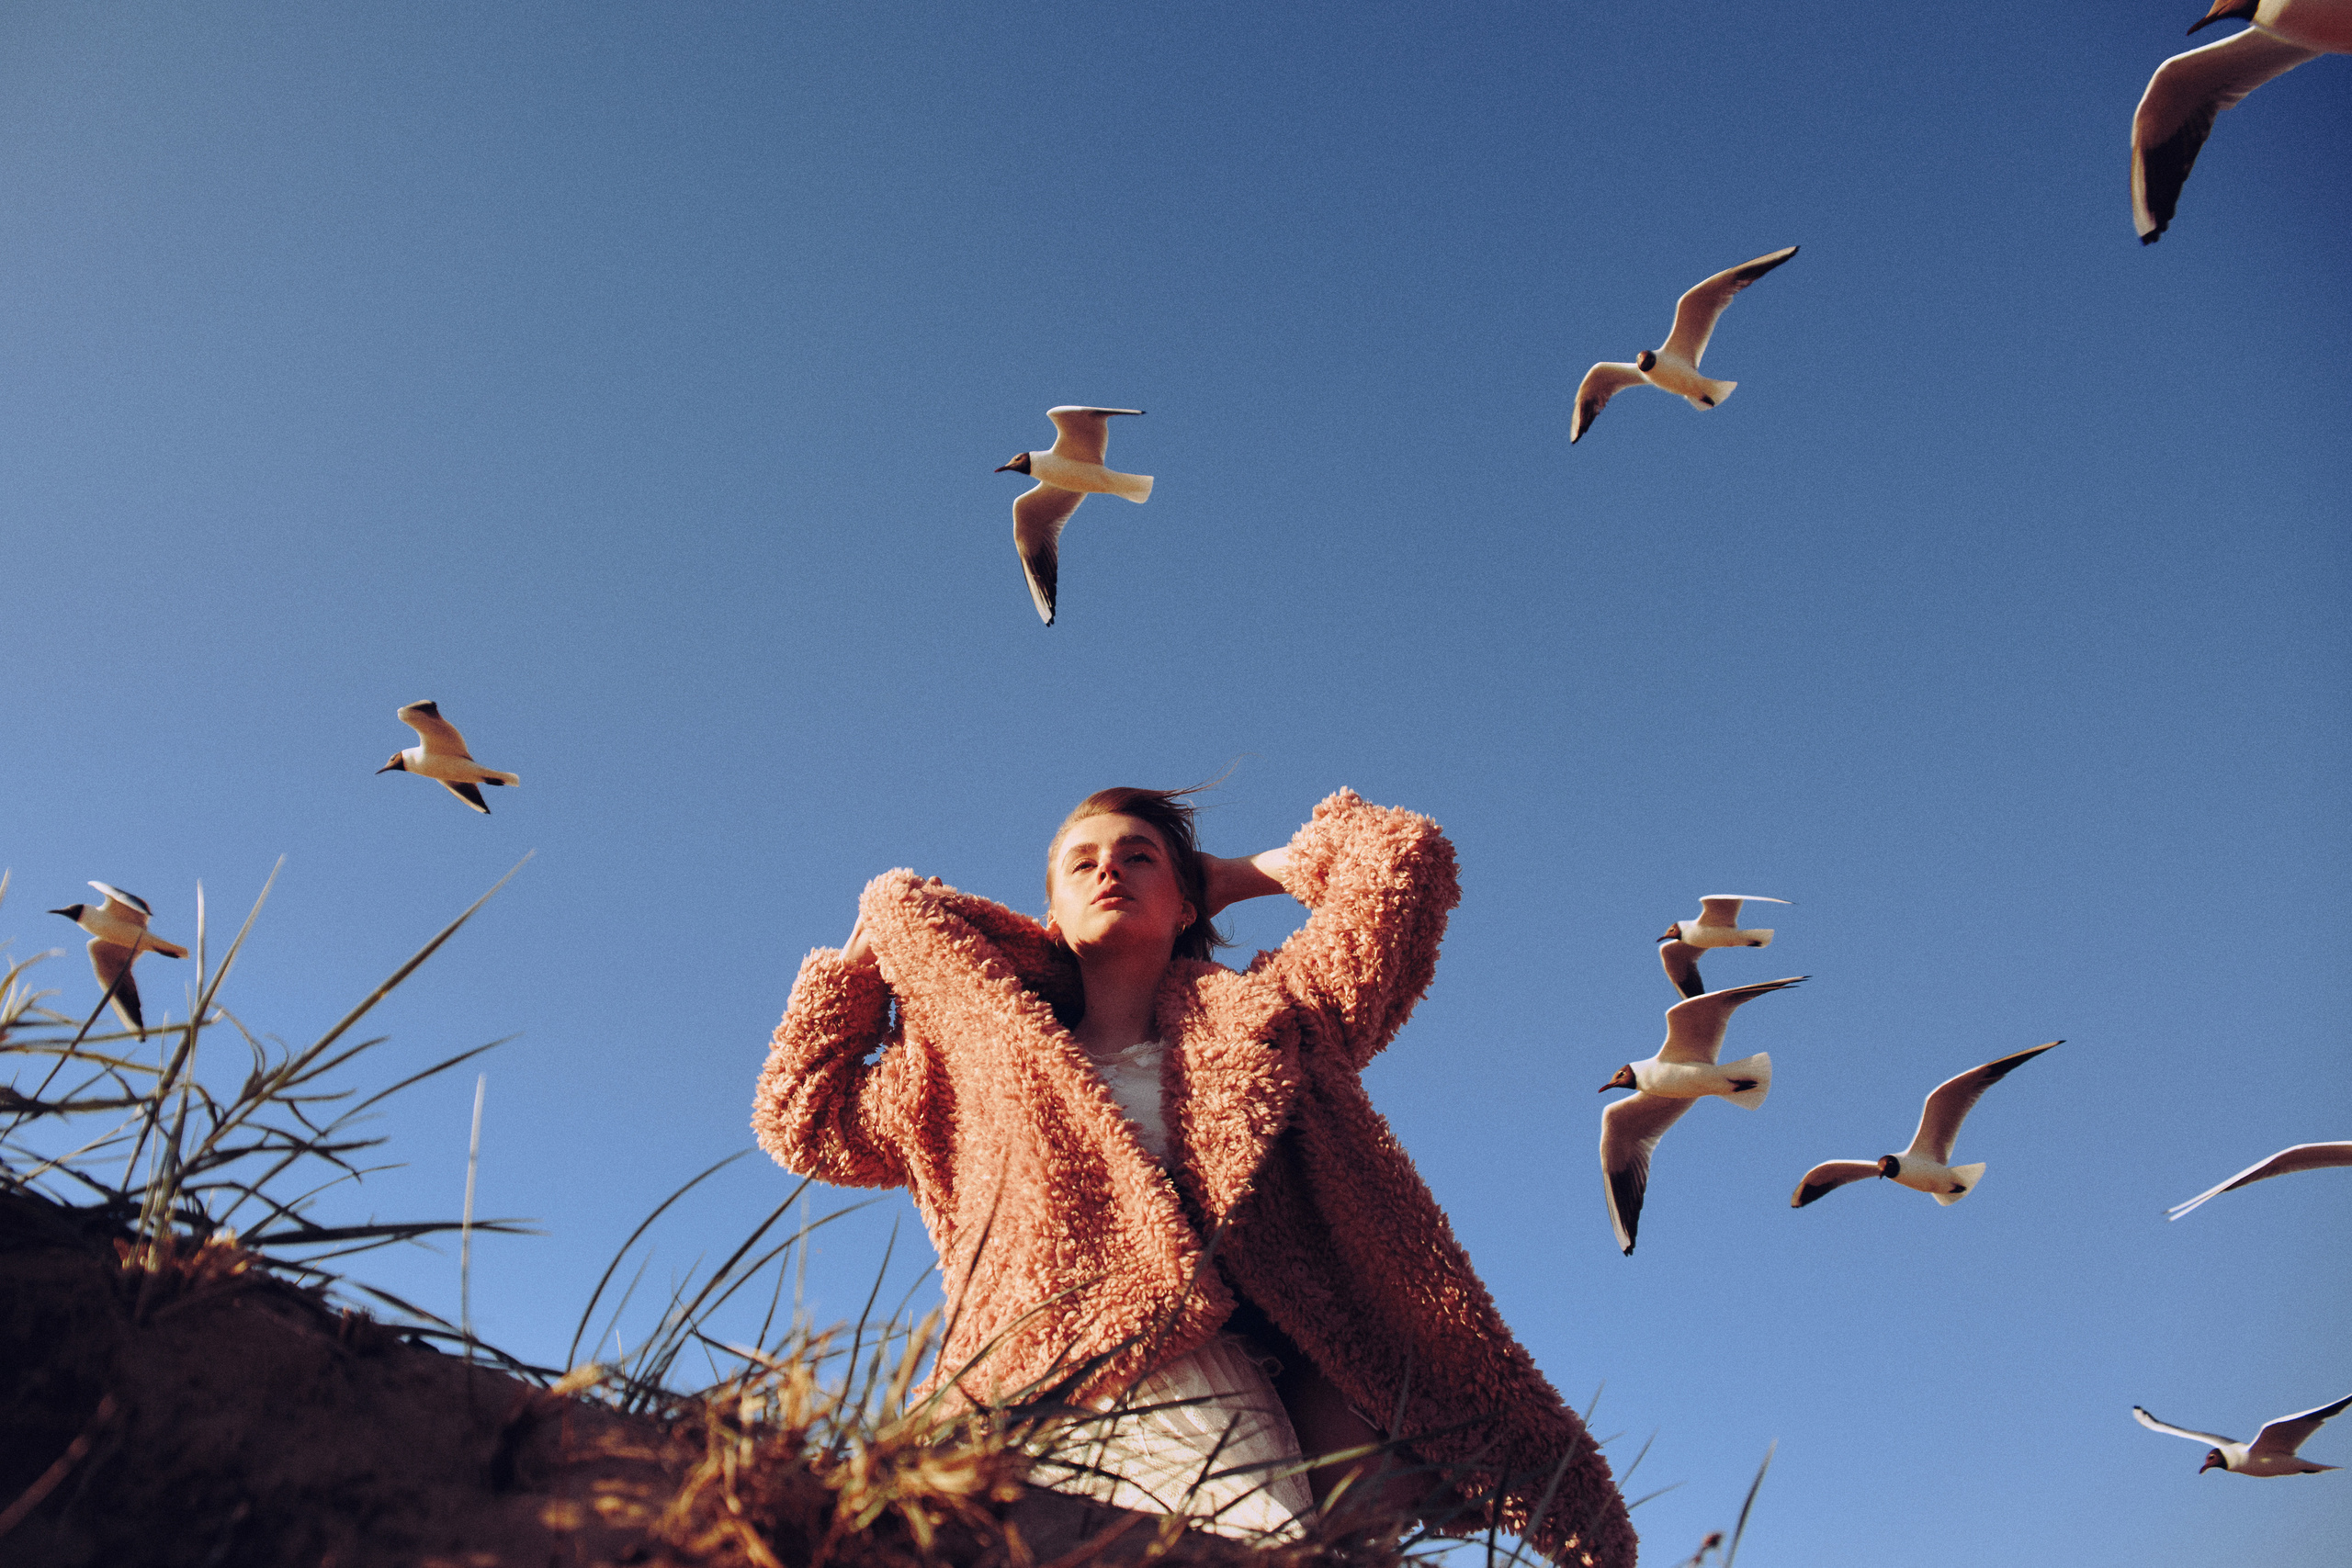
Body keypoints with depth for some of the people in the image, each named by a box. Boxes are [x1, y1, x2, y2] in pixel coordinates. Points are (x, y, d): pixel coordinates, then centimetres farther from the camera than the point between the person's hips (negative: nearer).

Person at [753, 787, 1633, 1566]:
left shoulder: (1254, 1016, 23)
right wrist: (871, 940, 34)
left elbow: (1404, 856, 18)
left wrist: (1244, 874, 32)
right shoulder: (983, 1060, 28)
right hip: (1034, 1428, 1)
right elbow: (799, 1116, 32)